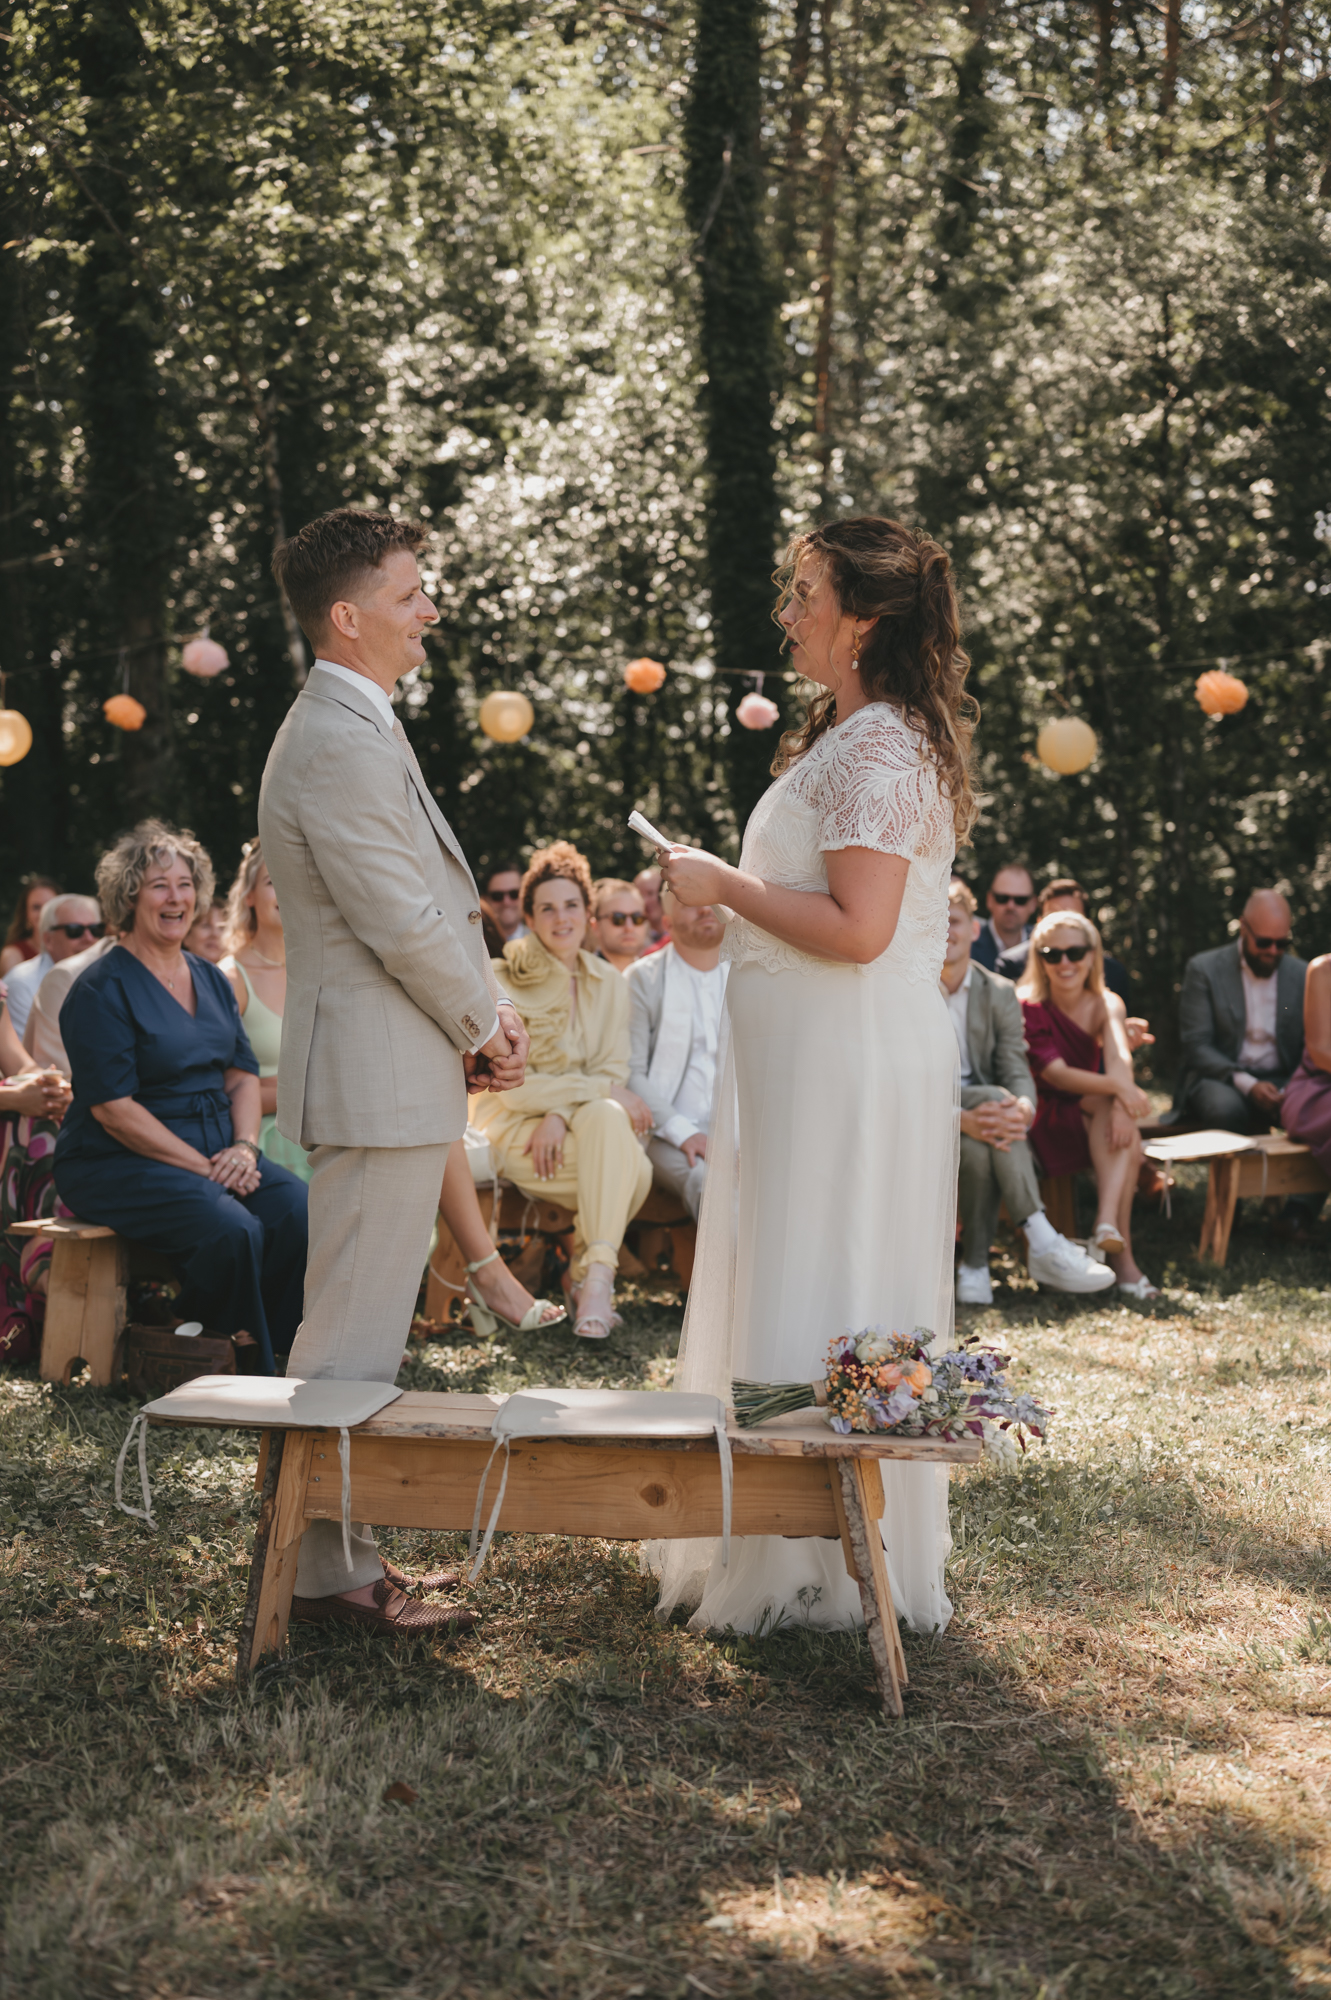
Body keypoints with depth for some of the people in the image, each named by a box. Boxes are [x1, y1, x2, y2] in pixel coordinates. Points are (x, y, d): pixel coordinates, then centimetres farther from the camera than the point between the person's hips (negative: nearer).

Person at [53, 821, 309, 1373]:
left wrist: (244, 1147, -7)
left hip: (218, 1154, 7)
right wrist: (203, 1167, -18)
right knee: (232, 1230, -32)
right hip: (116, 1164, -6)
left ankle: (272, 1356, -11)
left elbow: (243, 1075, 15)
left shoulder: (211, 980, 16)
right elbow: (113, 1109, -13)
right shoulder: (101, 989, -7)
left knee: (301, 1213, -22)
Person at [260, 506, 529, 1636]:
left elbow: (433, 899, 19)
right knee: (356, 1337, -4)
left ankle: (337, 1551, 27)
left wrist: (483, 1016, 6)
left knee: (365, 1327, 17)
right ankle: (332, 1575, 4)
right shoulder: (341, 745, -19)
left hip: (398, 1077, 11)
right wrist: (485, 1024, -6)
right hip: (381, 1079, -11)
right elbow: (402, 924, -21)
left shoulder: (358, 729, 17)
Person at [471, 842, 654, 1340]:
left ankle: (589, 1275, -18)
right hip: (512, 1127, -4)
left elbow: (613, 1071, 1)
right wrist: (605, 1091, -20)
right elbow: (512, 1086, -12)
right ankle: (593, 1277, -22)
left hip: (586, 1123, 4)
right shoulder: (503, 981, -5)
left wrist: (562, 1114, -20)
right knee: (628, 1166, -33)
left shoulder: (608, 984, 9)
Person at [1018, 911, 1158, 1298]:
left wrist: (1121, 1105, -40)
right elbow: (1055, 1074, -21)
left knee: (1122, 1123, -31)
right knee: (1108, 1106, -32)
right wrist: (1116, 1088, -37)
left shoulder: (1106, 1005, 5)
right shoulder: (1029, 1008, -7)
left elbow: (1118, 1056, -18)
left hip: (1094, 1126, 4)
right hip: (1045, 1126, -4)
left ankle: (1108, 1224, -44)